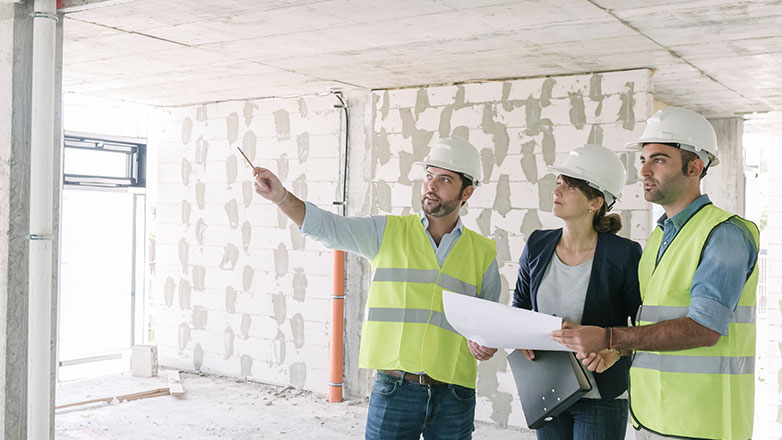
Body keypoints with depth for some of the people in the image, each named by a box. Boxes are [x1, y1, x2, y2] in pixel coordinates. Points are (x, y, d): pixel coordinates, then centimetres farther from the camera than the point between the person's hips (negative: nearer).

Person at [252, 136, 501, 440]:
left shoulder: (483, 252, 8)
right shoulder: (388, 232, 3)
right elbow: (325, 226, -7)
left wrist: (487, 344, -5)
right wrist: (280, 196, -22)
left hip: (454, 396, 2)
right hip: (394, 389, -1)